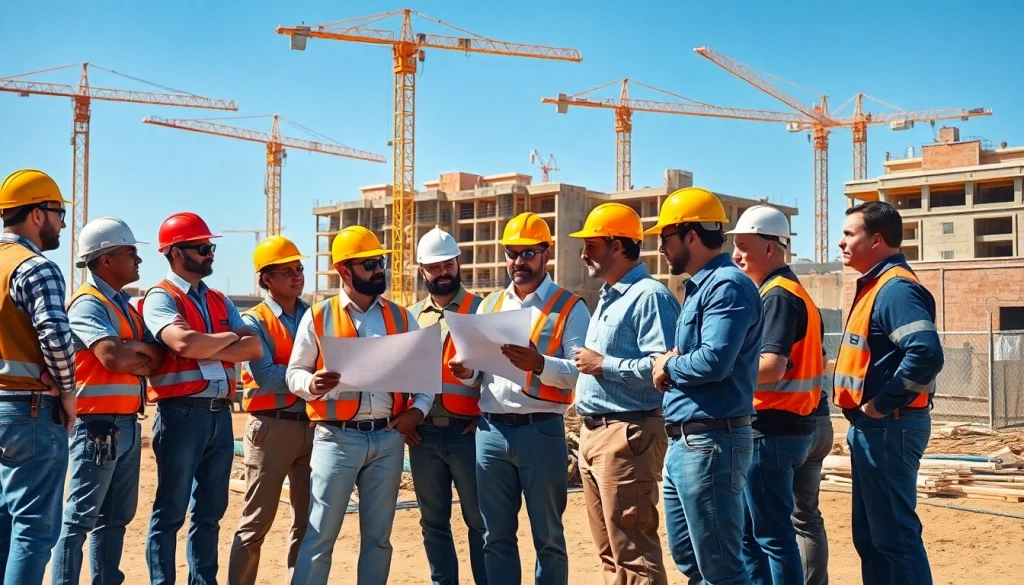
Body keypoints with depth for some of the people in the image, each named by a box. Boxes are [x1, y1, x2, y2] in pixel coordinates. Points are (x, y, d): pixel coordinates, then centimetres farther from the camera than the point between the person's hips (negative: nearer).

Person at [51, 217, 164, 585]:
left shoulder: (127, 305, 17)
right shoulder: (88, 304, -10)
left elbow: (157, 359, 9)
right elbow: (112, 357, -25)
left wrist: (133, 351, -11)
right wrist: (144, 352, -5)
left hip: (129, 424, 9)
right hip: (99, 424, -9)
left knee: (117, 517, 14)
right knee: (81, 518, -5)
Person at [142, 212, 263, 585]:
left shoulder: (220, 301, 15)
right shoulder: (160, 298, -5)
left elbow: (254, 348, 2)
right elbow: (184, 344, -23)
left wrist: (205, 351, -12)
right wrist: (229, 337, -6)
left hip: (220, 414, 7)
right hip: (182, 414, -7)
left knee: (210, 511, 13)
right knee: (171, 512, 1)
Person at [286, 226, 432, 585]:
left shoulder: (401, 318, 9)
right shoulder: (319, 317, 1)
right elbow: (294, 373, 2)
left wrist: (418, 409, -6)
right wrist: (312, 384, -20)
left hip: (388, 437, 3)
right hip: (337, 437, -3)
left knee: (378, 536, 12)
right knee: (320, 535, -2)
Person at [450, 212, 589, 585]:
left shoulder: (569, 308, -2)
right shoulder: (489, 305, 15)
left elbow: (582, 371, -12)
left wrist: (540, 364, -28)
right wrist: (466, 371, -3)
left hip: (541, 431, -5)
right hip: (490, 431, 5)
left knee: (547, 536, 6)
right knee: (497, 535, 12)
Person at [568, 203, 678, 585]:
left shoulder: (649, 295, -13)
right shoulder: (607, 297, 19)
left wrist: (604, 365, -18)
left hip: (628, 434, -10)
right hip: (592, 432, 10)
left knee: (633, 551, -5)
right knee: (609, 550, 16)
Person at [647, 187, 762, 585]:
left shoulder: (728, 286, -14)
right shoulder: (699, 287, 17)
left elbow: (714, 360, -27)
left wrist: (668, 365, -9)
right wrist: (671, 367, -2)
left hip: (711, 443, -10)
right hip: (683, 443, 10)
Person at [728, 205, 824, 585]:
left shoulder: (777, 295, -14)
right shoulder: (793, 292, 18)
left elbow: (772, 366, -25)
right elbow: (811, 361, 20)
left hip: (772, 430, -10)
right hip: (787, 425, 10)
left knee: (773, 533, -3)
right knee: (749, 532, 16)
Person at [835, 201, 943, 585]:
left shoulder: (896, 288, -16)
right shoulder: (875, 286, 15)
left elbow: (926, 354, -30)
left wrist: (882, 405, -22)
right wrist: (865, 417, 10)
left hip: (887, 429, -10)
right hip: (871, 428, 10)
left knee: (895, 535, -3)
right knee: (870, 535, 17)